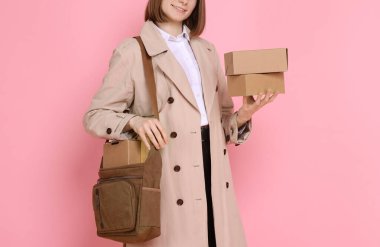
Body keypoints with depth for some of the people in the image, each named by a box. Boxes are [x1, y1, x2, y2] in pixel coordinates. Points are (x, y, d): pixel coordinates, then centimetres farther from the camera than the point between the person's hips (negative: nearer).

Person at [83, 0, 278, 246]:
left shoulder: (207, 50, 13)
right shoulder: (131, 51, -5)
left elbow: (222, 120, 15)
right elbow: (95, 115, -4)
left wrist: (245, 113, -5)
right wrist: (135, 121, -22)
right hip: (164, 183, -5)